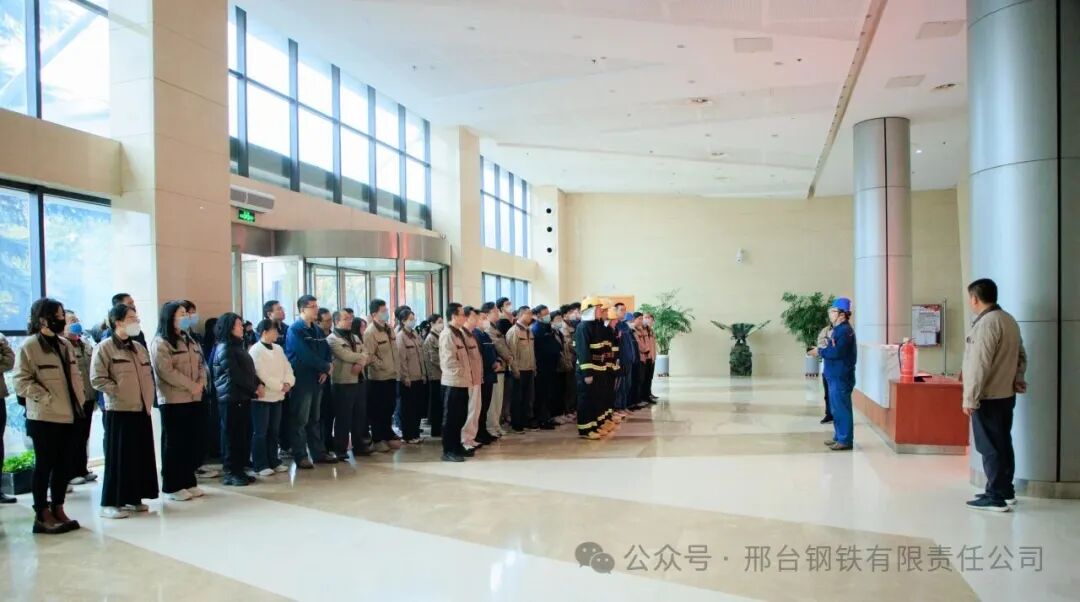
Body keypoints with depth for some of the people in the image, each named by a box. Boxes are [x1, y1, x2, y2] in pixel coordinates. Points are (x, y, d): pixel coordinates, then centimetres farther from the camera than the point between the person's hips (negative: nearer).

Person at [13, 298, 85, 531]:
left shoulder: (65, 344, 13)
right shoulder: (28, 346, -8)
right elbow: (21, 381, -11)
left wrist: (79, 403, 7)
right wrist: (46, 398, -16)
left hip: (69, 416, 6)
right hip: (44, 417, -6)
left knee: (64, 466, 11)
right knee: (44, 465, 2)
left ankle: (58, 510, 22)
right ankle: (42, 515, 12)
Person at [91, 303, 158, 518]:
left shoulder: (139, 347, 14)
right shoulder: (105, 347, -7)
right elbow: (97, 379, -14)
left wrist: (148, 398, 9)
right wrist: (120, 393, -13)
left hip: (141, 410, 7)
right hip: (118, 411, -7)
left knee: (141, 456, 9)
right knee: (118, 457, -3)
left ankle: (134, 498, 20)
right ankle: (111, 503, 6)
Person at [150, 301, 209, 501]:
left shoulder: (190, 341, 17)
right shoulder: (160, 343, -8)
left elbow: (201, 364, 15)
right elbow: (167, 372, -17)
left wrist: (201, 383, -5)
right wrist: (191, 385, -15)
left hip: (193, 399, 7)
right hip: (172, 401, -7)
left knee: (191, 443, 9)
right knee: (173, 444, -2)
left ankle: (188, 482, 18)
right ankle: (172, 487, 6)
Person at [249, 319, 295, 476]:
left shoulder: (278, 349, 12)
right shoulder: (255, 350, -11)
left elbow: (287, 367, 9)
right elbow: (262, 375, -17)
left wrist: (288, 382, -10)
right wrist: (280, 386, -14)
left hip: (277, 396, 7)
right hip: (263, 396, -7)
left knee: (274, 431, 13)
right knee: (260, 432, -1)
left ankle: (274, 462, 21)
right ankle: (260, 465, 4)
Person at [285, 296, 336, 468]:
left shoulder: (316, 330, 14)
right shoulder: (295, 330, -10)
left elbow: (326, 350, 12)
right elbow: (306, 356, -19)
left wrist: (325, 370, -6)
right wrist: (326, 366, -9)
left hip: (317, 380, 7)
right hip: (301, 381, -7)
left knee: (314, 419, 14)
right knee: (300, 420, -1)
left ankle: (319, 453, 20)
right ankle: (300, 456, 4)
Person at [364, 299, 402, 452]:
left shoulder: (389, 328, 10)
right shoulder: (370, 332, -15)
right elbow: (370, 355, -20)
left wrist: (395, 367, 11)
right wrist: (382, 366, -15)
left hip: (391, 376, 7)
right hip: (378, 377, -7)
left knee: (389, 409, 16)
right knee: (377, 410, 2)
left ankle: (388, 436, 27)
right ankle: (377, 440, 11)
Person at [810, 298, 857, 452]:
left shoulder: (845, 330, -16)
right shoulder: (839, 329, 15)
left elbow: (837, 352, -25)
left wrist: (820, 351, -12)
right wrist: (822, 349, 2)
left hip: (841, 377, -10)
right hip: (835, 375, 10)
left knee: (841, 408, -6)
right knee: (836, 408, 16)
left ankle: (845, 440, 0)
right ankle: (839, 437, 24)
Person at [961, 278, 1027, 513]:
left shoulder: (986, 323, -19)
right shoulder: (1009, 320, 11)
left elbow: (979, 365, -21)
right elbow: (1021, 356, 16)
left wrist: (969, 399, -18)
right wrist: (1018, 380, 14)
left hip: (988, 397, -9)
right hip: (1006, 394, 9)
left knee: (990, 448, -3)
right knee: (1003, 444, 16)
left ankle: (996, 497, 2)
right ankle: (1006, 491, 24)